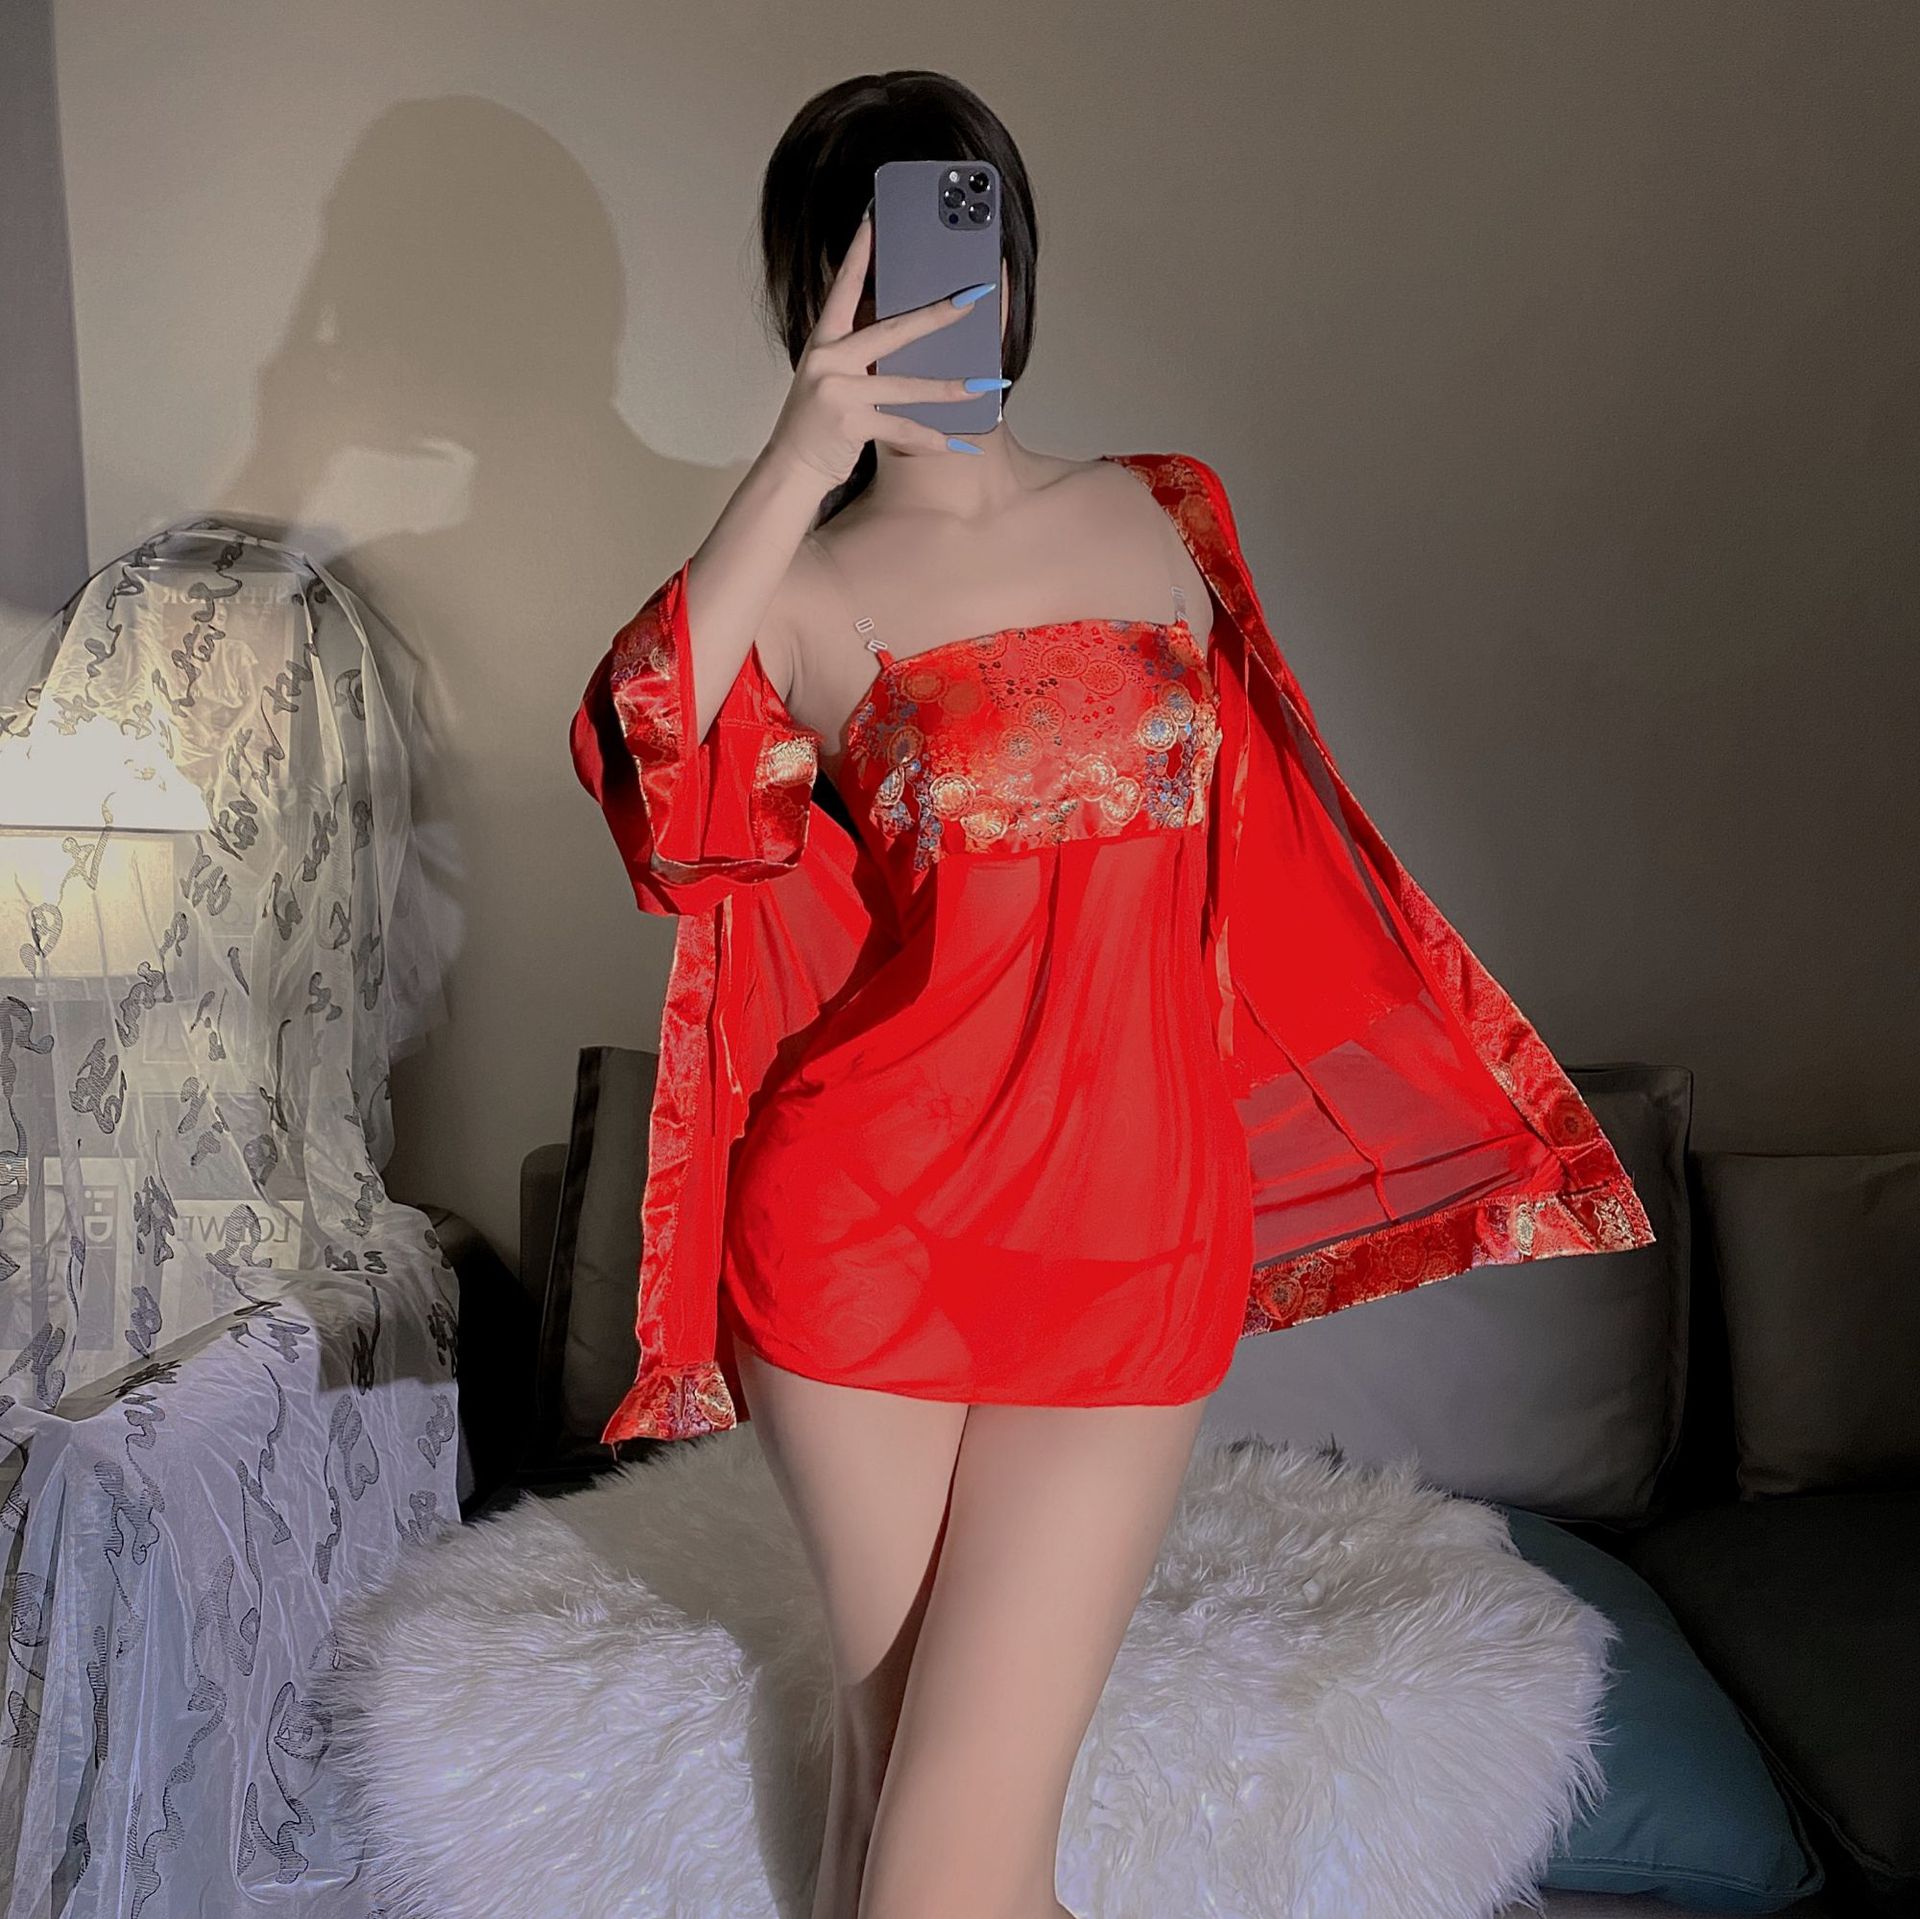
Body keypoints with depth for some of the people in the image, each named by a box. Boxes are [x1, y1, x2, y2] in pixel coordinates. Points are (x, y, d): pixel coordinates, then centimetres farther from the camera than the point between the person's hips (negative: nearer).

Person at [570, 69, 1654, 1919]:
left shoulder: (1159, 520, 10)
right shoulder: (800, 586, 1)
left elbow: (1259, 838, 18)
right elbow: (638, 766, -21)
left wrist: (1463, 1082, 21)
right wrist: (796, 463, -25)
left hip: (1133, 1242, 1)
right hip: (861, 1224, -1)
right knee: (886, 1728, 14)